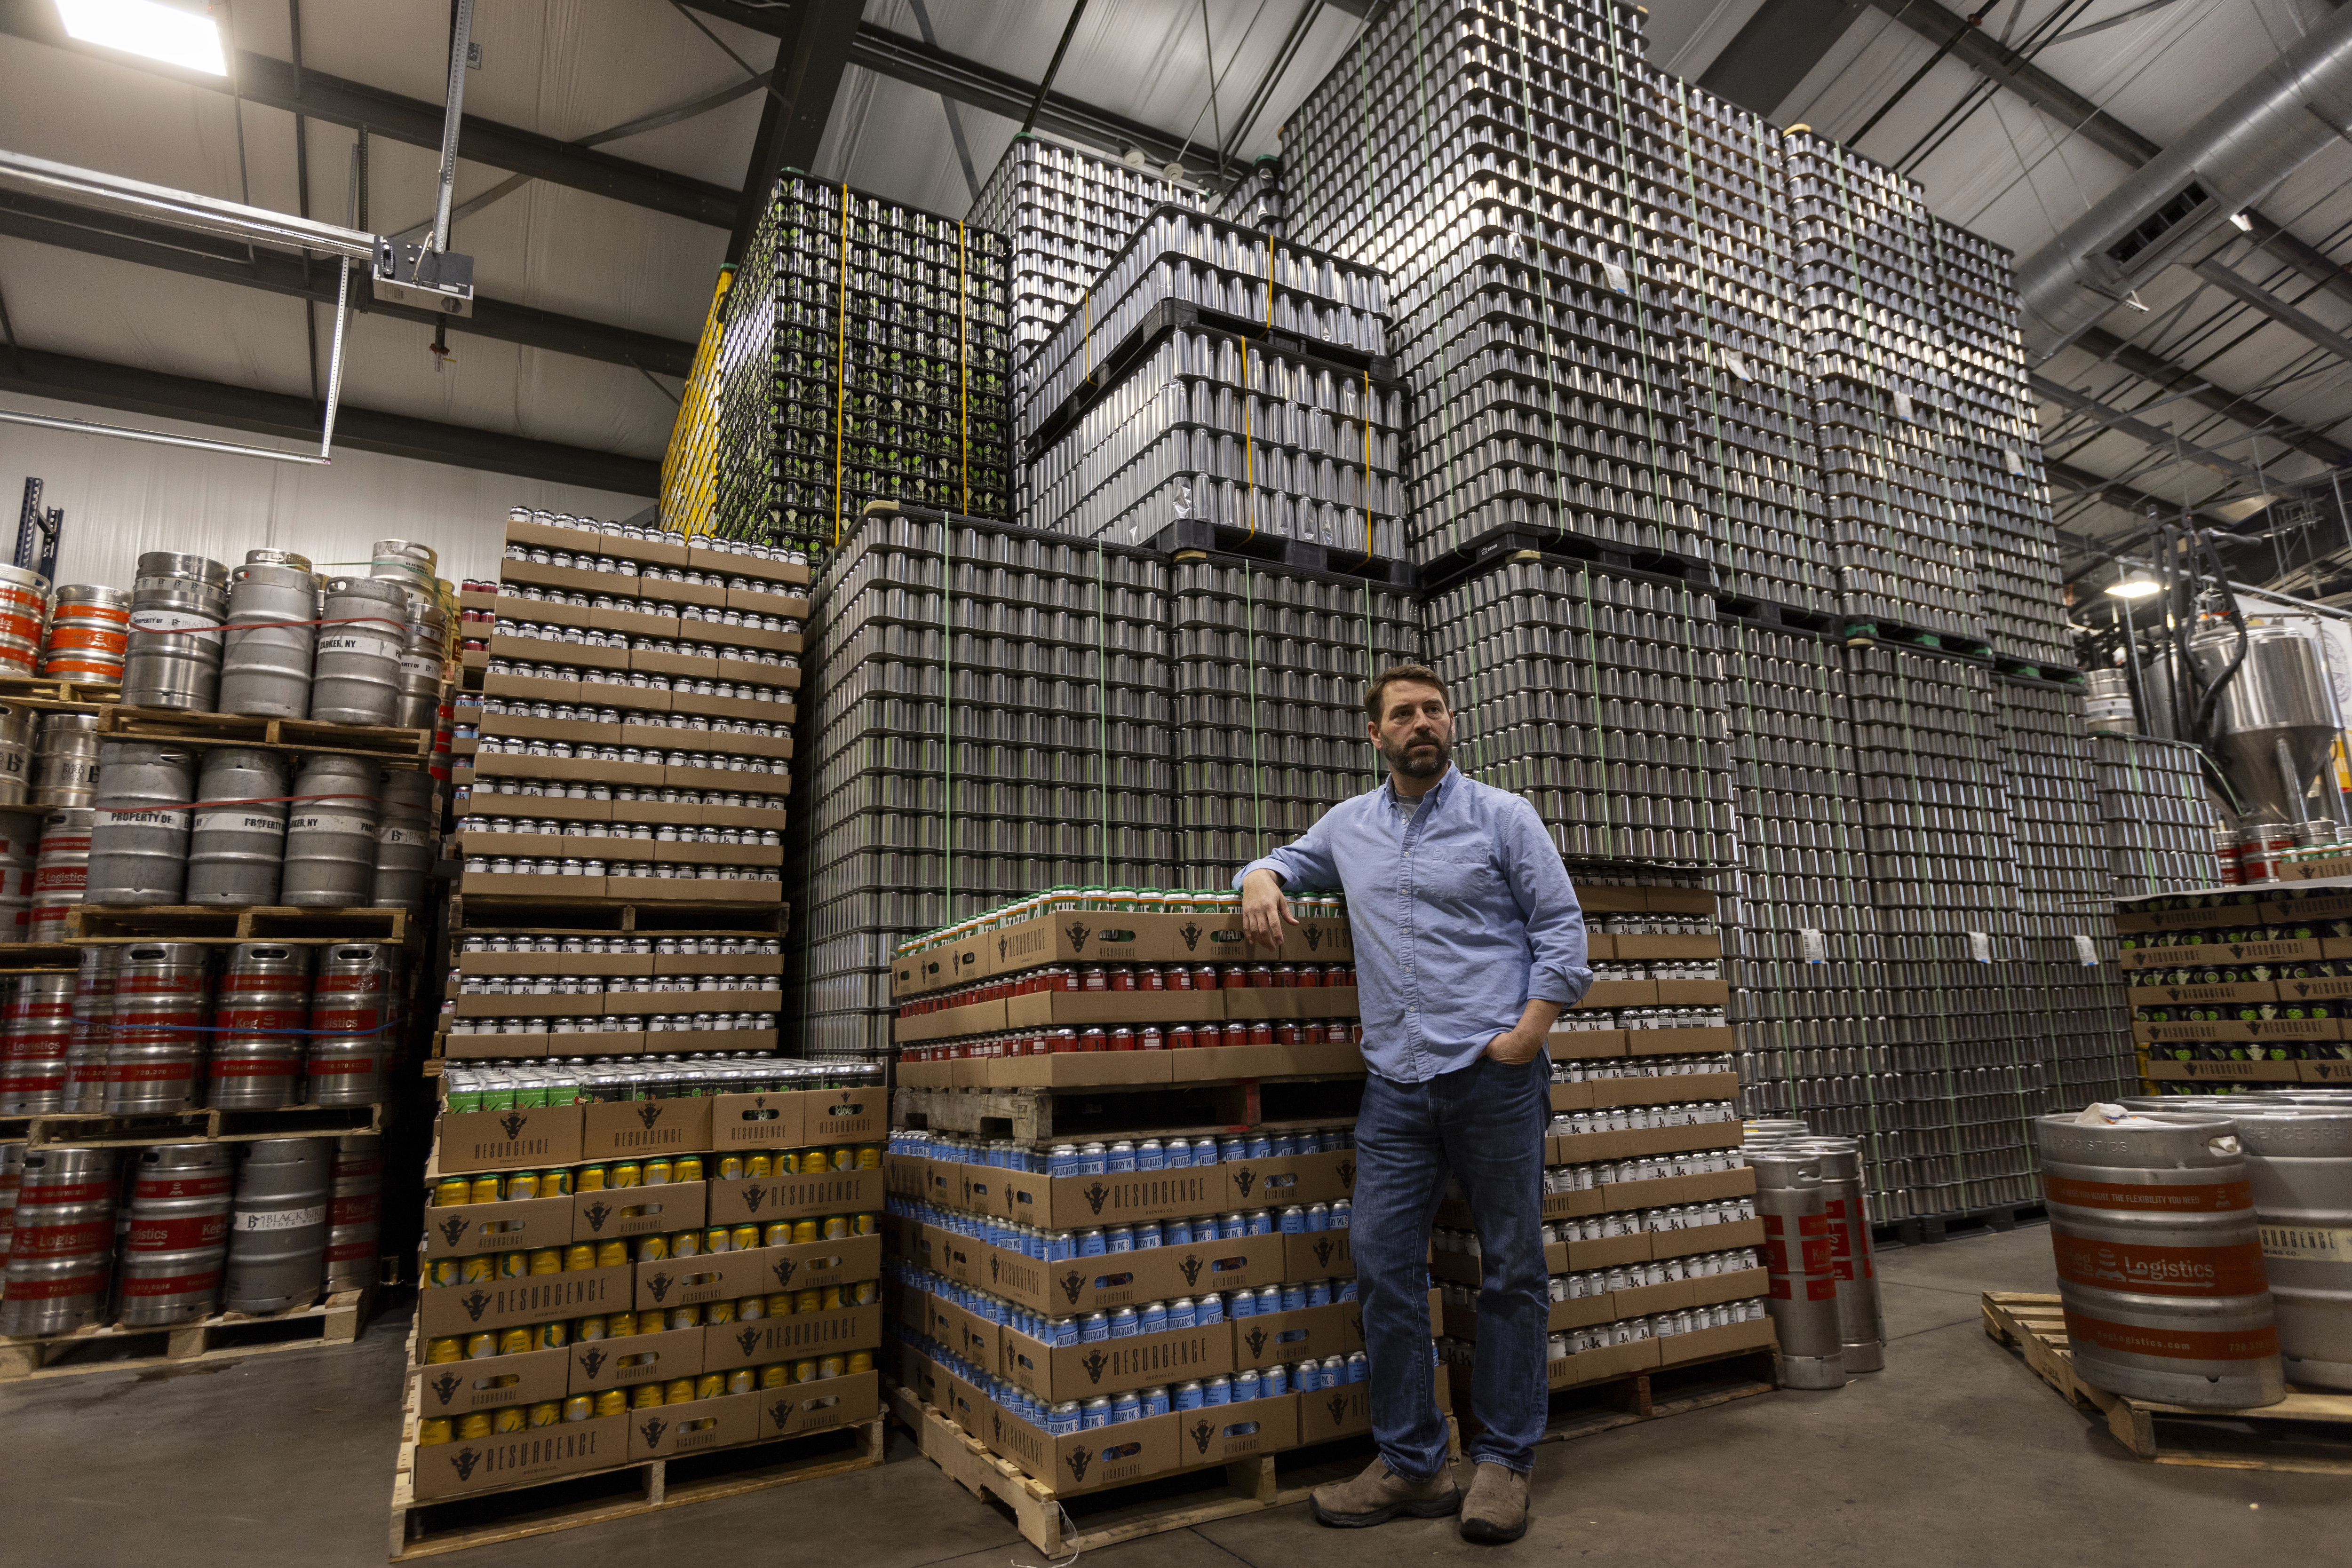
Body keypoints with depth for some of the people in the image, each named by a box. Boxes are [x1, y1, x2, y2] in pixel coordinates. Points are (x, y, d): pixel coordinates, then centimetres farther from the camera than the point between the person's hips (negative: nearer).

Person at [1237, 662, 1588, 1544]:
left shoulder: (1503, 817, 3)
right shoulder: (1349, 826, 13)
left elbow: (1561, 927, 0)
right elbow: (1293, 859, 29)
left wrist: (1531, 1027, -12)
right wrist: (1261, 876, 4)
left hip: (1494, 1076, -3)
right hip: (1395, 1083, 3)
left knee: (1511, 1268, 6)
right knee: (1382, 1264, 2)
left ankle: (1503, 1460, 20)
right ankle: (1410, 1463, 16)